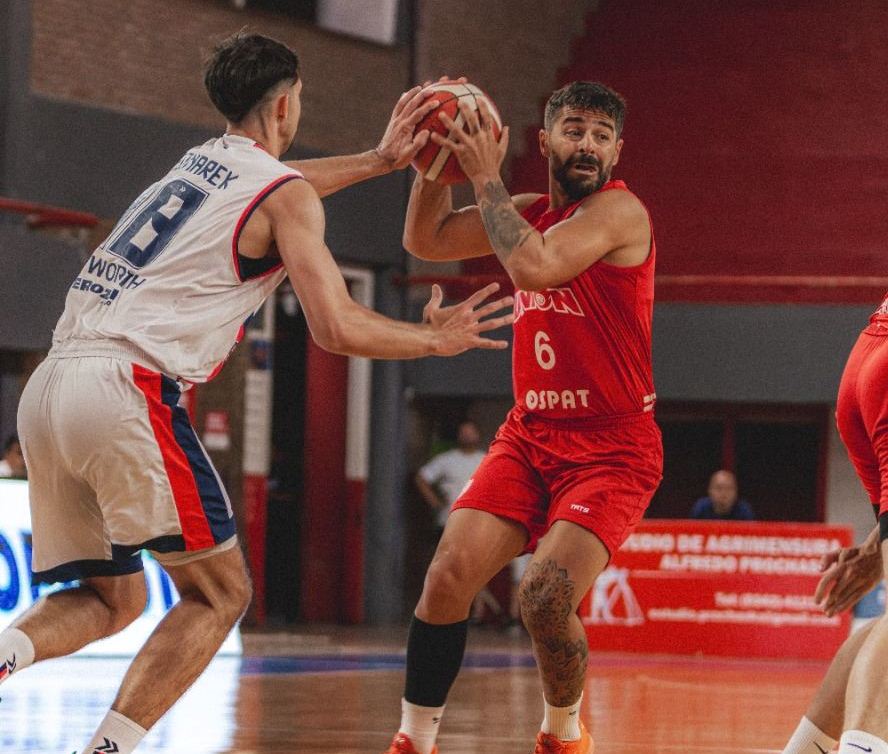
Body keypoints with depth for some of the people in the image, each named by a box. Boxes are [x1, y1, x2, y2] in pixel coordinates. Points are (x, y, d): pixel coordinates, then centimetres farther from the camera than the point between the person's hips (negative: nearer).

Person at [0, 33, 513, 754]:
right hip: (126, 390, -7)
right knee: (219, 592, 5)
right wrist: (435, 338, 10)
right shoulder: (288, 195, 0)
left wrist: (380, 160, 49)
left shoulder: (200, 162, 25)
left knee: (112, 598, 18)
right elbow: (337, 328, -7)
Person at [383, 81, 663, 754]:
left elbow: (534, 267, -28)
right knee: (449, 576, -10)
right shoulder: (534, 211, 11)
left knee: (546, 597, -22)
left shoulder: (620, 212, -13)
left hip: (613, 447, -6)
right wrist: (437, 156, 2)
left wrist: (486, 176, -19)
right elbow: (425, 240, 17)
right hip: (531, 432, 6)